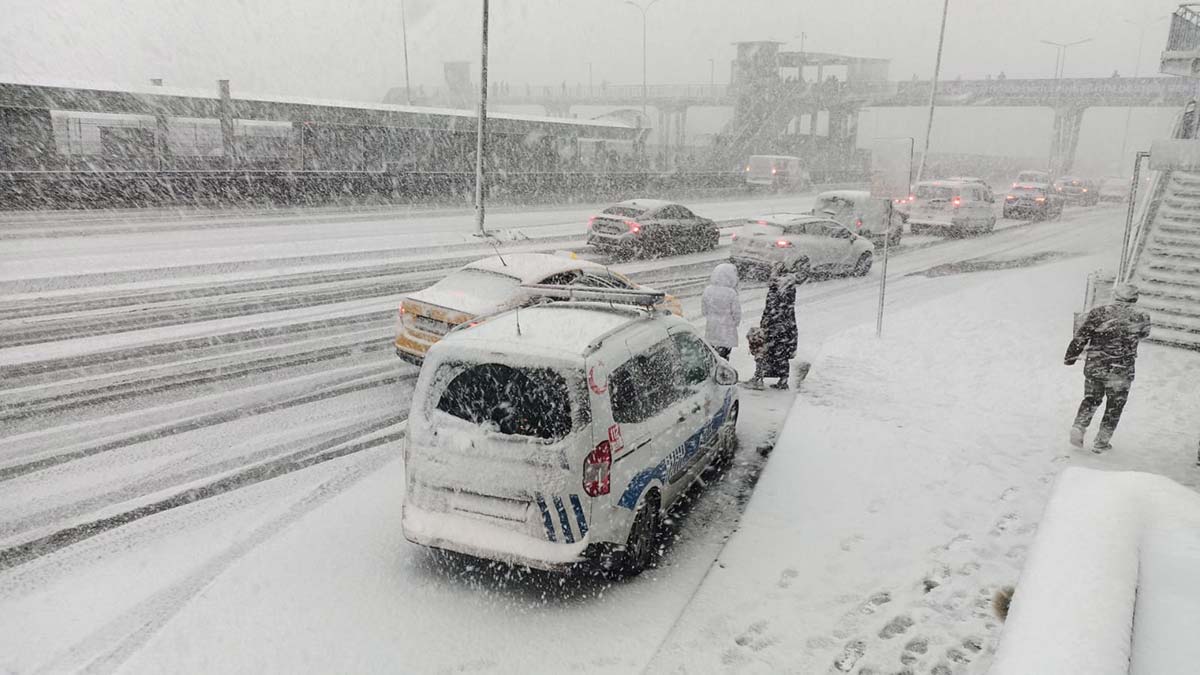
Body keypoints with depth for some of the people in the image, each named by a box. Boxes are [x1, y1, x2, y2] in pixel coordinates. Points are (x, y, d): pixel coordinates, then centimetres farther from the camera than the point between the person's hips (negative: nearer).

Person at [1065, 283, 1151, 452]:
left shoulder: (1098, 312, -5)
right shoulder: (1140, 317, -5)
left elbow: (1080, 337, -4)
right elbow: (1143, 334, 17)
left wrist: (1070, 357, 6)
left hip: (1094, 366, 1)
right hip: (1121, 369, -1)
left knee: (1090, 399, 20)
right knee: (1114, 405, 13)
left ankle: (1079, 428, 3)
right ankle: (1101, 442, 16)